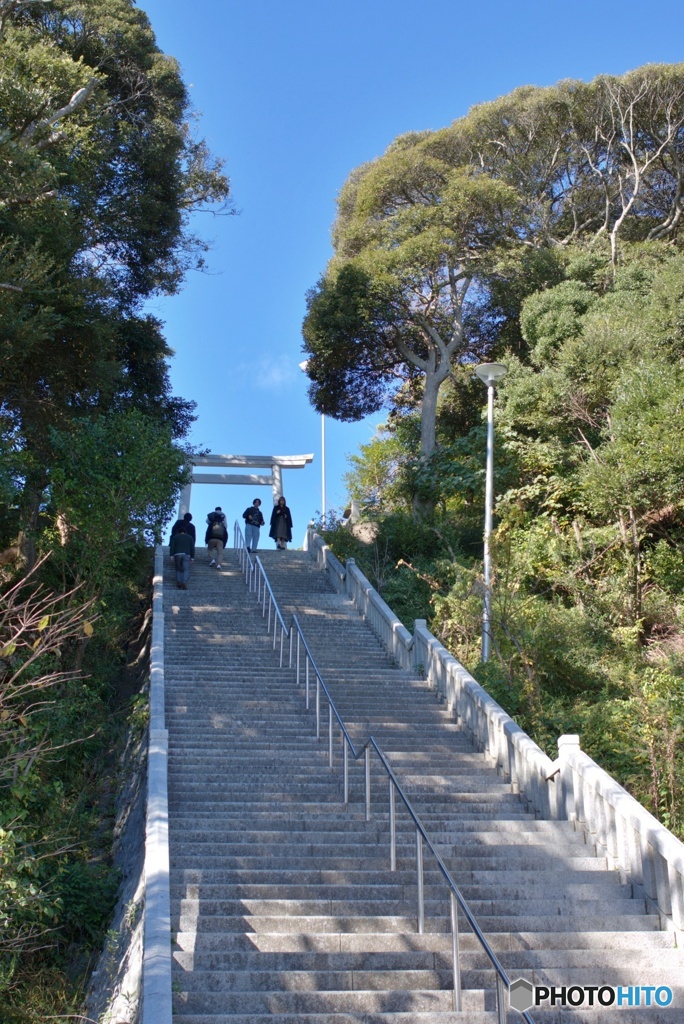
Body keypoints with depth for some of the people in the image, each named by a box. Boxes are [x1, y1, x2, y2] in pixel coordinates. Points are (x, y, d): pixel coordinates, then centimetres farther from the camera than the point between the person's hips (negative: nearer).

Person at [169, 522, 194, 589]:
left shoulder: (175, 537, 16)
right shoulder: (190, 537, 17)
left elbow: (172, 547, 3)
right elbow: (192, 548, 8)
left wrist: (171, 555, -2)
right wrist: (192, 557, 7)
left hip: (177, 554, 1)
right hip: (186, 555, -1)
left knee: (178, 569, 14)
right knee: (186, 570, -6)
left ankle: (179, 582, 0)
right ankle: (184, 582, -27)